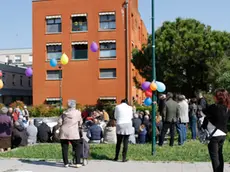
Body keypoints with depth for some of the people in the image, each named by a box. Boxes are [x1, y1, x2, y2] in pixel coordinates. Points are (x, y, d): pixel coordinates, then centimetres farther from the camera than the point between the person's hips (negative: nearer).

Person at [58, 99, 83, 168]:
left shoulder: (64, 113, 7)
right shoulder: (78, 112, 4)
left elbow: (59, 122, 2)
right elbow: (80, 123, 11)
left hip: (63, 133, 2)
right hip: (73, 133, -2)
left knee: (64, 148, 8)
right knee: (77, 147, 7)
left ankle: (66, 163, 10)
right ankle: (78, 163, -1)